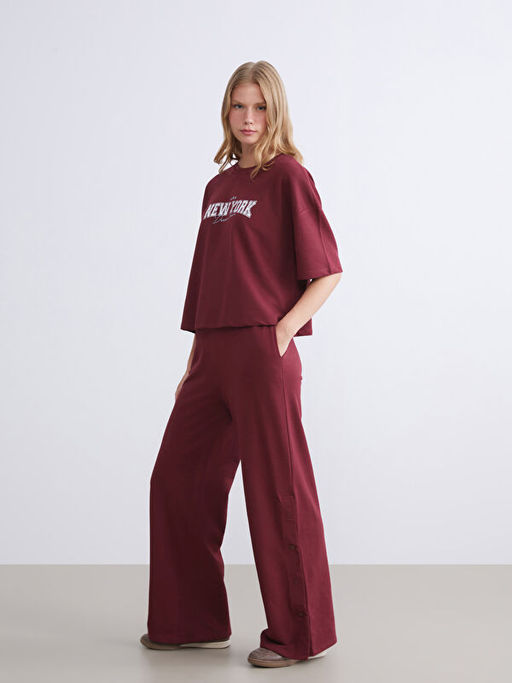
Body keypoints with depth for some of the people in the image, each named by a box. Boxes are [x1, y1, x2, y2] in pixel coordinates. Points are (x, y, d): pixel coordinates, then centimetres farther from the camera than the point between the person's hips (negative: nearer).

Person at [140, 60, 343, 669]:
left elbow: (326, 272, -6)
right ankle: (194, 622, 26)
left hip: (263, 352, -8)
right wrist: (194, 361, 16)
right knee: (176, 480, 11)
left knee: (278, 492, -1)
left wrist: (281, 333, -14)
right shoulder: (217, 187, 17)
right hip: (212, 356, 8)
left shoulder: (288, 176, -3)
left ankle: (299, 634, 13)